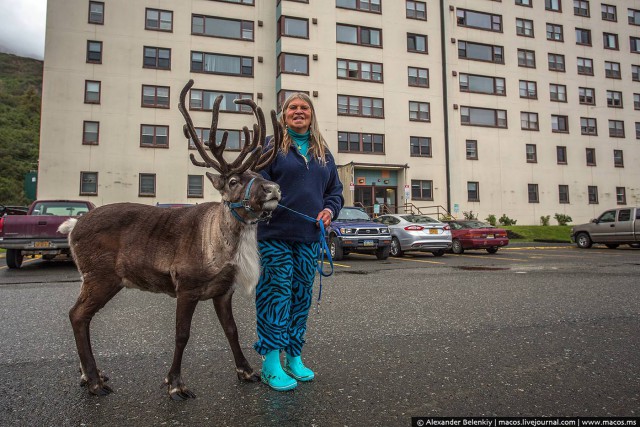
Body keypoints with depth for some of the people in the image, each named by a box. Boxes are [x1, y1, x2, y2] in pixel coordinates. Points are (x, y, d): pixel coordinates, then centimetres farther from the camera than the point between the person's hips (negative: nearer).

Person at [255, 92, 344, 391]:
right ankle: (271, 362, 6)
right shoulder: (271, 146, 4)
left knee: (302, 294, 10)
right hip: (276, 235, -5)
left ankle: (294, 357, 24)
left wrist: (329, 209, 2)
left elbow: (335, 190, 20)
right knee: (276, 292, -5)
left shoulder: (323, 152, 18)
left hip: (310, 236, 5)